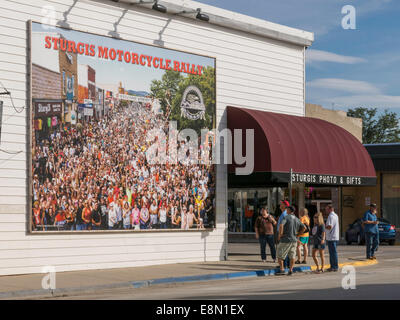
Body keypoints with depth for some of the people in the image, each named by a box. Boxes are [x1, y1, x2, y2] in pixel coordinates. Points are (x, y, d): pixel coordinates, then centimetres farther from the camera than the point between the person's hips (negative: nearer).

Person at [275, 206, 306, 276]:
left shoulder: (286, 217, -11)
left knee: (280, 255, 4)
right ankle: (291, 270, 7)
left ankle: (282, 269, -2)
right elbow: (304, 227, 14)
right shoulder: (297, 219, 10)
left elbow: (281, 225, -28)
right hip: (294, 240, 6)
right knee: (292, 256, 9)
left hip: (285, 240, -6)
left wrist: (280, 234, -16)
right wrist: (297, 234, 14)